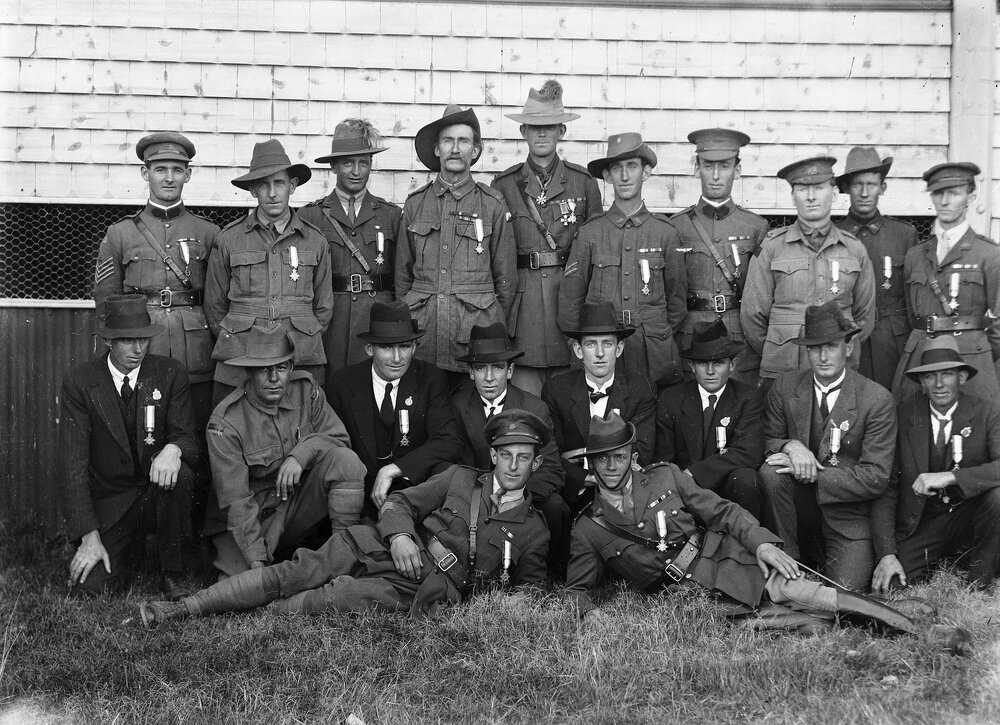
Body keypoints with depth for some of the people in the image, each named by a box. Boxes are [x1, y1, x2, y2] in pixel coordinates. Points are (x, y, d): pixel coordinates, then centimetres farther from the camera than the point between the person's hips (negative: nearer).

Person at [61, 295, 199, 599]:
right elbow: (75, 466, -9)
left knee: (179, 472, -34)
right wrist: (89, 537, -17)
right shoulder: (79, 383, -6)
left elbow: (188, 438, -5)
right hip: (109, 503, 0)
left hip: (160, 492, 1)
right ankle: (132, 550, 17)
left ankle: (172, 573, -12)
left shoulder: (171, 373, -2)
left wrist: (173, 449, -32)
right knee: (91, 585, -20)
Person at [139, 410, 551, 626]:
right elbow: (399, 503, 11)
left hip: (417, 593, -1)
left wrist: (501, 600, -5)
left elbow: (528, 589, 17)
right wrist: (399, 534, -11)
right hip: (383, 550, 2)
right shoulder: (460, 480, 16)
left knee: (333, 600, -27)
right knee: (294, 573, -16)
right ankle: (181, 609, -18)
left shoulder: (533, 532, 11)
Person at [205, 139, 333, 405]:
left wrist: (302, 344, 8)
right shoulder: (228, 239, 4)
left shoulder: (315, 241, 8)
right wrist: (235, 343, 7)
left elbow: (323, 307, 15)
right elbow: (214, 306, 11)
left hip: (303, 364, 1)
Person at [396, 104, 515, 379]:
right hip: (421, 326, 2)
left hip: (476, 325, -1)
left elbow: (505, 277, 7)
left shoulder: (493, 205, 4)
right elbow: (402, 273, 13)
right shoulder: (415, 203, 9)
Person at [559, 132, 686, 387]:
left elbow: (677, 298, 12)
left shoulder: (666, 232, 4)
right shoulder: (589, 233, 2)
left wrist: (660, 338, 9)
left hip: (654, 357, 0)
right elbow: (570, 300, 7)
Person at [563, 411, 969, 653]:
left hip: (723, 558, 0)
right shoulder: (587, 530, 5)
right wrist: (588, 611, -12)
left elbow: (720, 511, 7)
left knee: (799, 592, -21)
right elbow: (576, 587, 11)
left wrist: (760, 542, -8)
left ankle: (925, 633, -22)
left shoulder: (665, 477, 8)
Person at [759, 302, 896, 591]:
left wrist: (812, 475, -21)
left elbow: (876, 478, -13)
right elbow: (767, 441, 5)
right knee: (771, 471, -27)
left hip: (848, 518, -2)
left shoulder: (877, 399, -10)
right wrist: (791, 446, -19)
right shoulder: (784, 388, 0)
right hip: (801, 512, 2)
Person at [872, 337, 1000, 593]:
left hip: (970, 515, 0)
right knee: (885, 586, -21)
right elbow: (886, 487, -6)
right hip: (919, 525, 0)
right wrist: (887, 554, -14)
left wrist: (949, 477, -35)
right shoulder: (903, 415, -6)